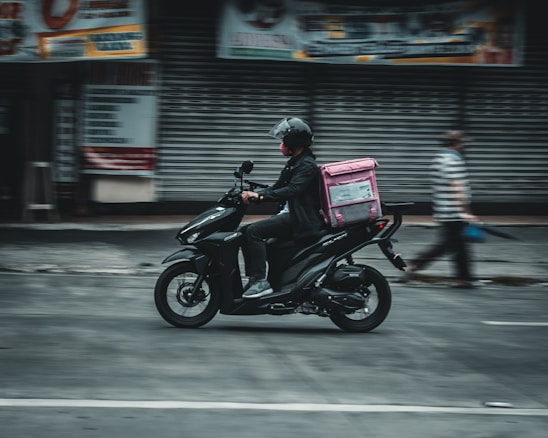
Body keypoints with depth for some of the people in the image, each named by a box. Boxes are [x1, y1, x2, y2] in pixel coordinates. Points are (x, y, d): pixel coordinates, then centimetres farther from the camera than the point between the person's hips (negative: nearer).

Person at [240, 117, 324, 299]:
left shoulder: (307, 165, -12)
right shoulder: (293, 163, 20)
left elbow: (292, 190, -26)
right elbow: (277, 188, 21)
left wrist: (259, 196, -31)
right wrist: (252, 194, 4)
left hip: (301, 220, -10)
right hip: (290, 215, 10)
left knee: (254, 231, -23)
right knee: (246, 231, 4)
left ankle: (260, 281, -27)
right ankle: (253, 279, 1)